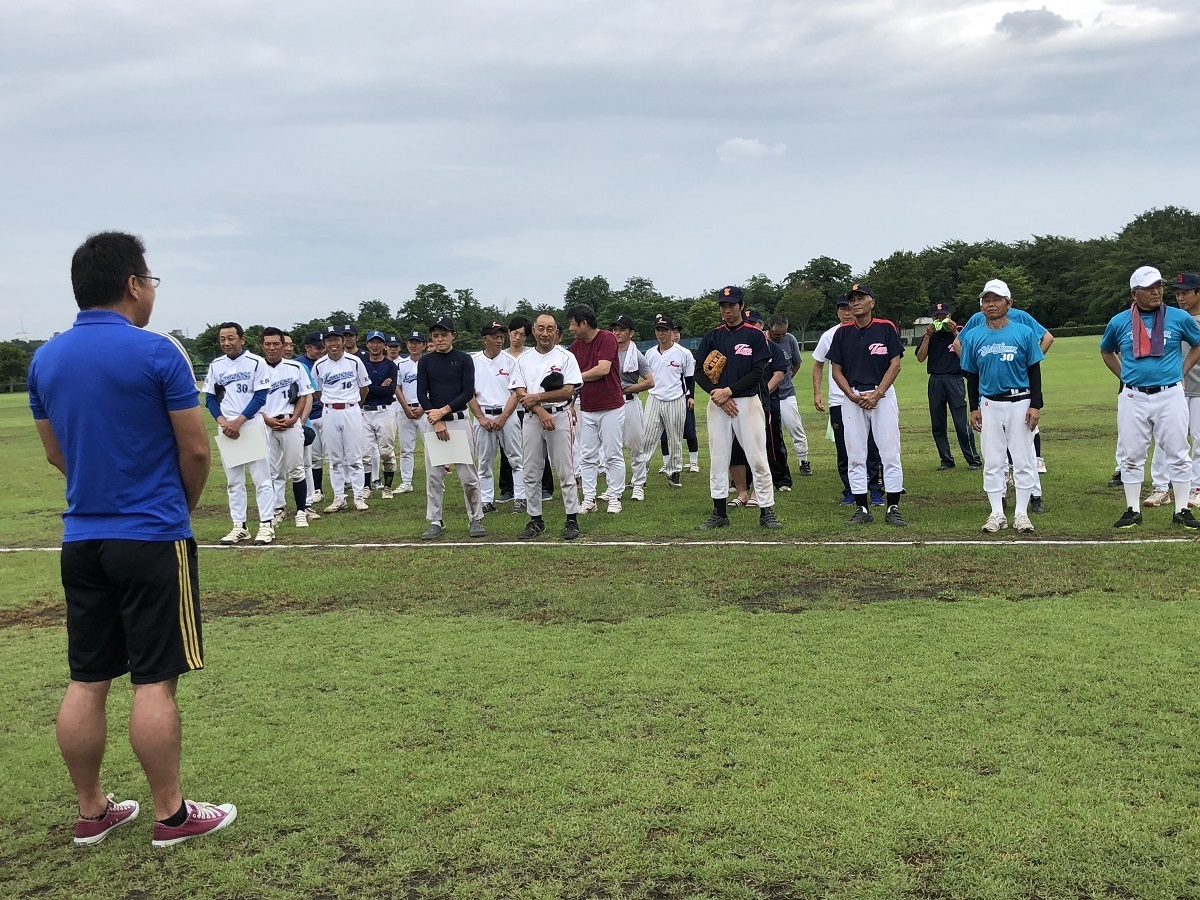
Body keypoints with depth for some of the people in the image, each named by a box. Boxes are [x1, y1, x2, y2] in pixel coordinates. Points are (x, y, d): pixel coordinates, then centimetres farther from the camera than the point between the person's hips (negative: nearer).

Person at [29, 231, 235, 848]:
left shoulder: (44, 360, 6)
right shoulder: (158, 353, -13)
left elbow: (56, 454, 15)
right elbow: (195, 450, -8)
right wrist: (184, 506, 10)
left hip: (82, 538, 6)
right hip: (152, 539, -6)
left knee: (86, 682, 11)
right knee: (154, 682, 1)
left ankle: (91, 813, 22)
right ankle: (171, 815, 11)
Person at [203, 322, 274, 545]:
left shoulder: (256, 362, -4)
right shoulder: (215, 365, 8)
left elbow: (260, 397, -8)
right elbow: (210, 398, 9)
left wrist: (239, 421, -15)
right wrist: (223, 422, -8)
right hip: (227, 428, 4)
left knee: (261, 478, -3)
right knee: (233, 481, 8)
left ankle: (267, 525, 1)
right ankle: (239, 526, 13)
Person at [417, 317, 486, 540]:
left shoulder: (464, 359, 2)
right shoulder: (426, 361, 8)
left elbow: (468, 393, -5)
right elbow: (421, 394, 2)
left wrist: (443, 411, -12)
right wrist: (436, 420, -9)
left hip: (459, 420, -2)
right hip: (432, 421, 2)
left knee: (468, 475, -2)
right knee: (433, 475, 3)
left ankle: (476, 520, 10)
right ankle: (435, 522, 11)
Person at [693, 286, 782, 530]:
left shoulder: (755, 335, 1)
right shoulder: (712, 336, 10)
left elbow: (757, 373, -6)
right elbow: (699, 372, 5)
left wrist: (729, 390, -14)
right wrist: (717, 395, -10)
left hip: (747, 402, -3)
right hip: (717, 403, 3)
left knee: (758, 459, -4)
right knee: (718, 460, 5)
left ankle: (767, 512, 1)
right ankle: (719, 513, 13)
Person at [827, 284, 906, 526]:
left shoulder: (886, 328, 1)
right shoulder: (842, 333, 7)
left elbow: (895, 365, -2)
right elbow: (837, 371, 7)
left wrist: (877, 394, -12)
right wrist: (853, 396, -8)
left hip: (883, 395, -2)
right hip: (852, 397, 2)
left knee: (890, 453, -4)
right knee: (855, 456, 3)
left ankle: (893, 508, 3)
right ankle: (862, 509, 10)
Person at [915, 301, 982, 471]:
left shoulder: (959, 331, 6)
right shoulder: (928, 335, 12)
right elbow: (920, 358, -1)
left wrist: (955, 333, -13)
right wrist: (928, 336, -7)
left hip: (954, 379, -3)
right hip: (935, 382, 3)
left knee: (961, 423, -9)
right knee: (937, 425, 5)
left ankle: (974, 460, -2)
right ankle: (946, 460, 16)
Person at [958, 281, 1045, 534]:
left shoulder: (1024, 333, -1)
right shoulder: (973, 337, 5)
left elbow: (1034, 372, 1)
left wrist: (1035, 405, -5)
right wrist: (974, 408, 5)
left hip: (1020, 403, -2)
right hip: (989, 405, 2)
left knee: (1024, 460, 1)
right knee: (992, 461, 5)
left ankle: (1021, 513, 9)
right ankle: (997, 513, 12)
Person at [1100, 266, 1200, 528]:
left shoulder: (1179, 318, 1)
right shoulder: (1119, 322, 3)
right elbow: (1106, 352, 20)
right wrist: (1123, 377, 10)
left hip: (1170, 395, -1)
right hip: (1133, 398, 1)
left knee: (1177, 454, 2)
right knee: (1131, 455, 5)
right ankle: (1133, 510, 13)